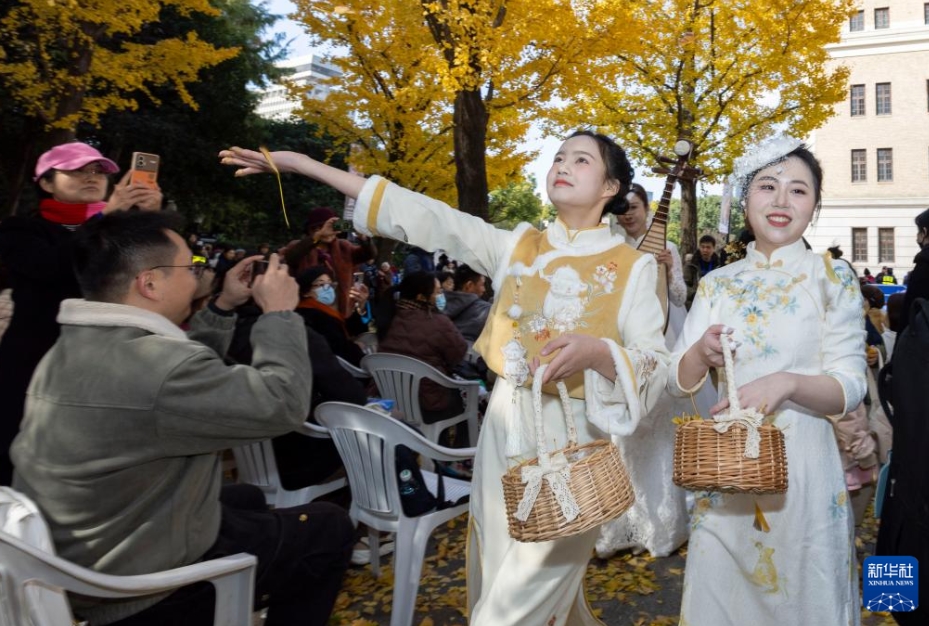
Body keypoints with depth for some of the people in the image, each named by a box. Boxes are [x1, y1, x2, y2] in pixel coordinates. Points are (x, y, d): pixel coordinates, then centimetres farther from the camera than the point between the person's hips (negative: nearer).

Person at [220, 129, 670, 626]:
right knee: (496, 578, 17)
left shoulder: (634, 267, -3)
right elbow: (423, 217, 0)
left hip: (574, 434, -4)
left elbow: (655, 365, -8)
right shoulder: (517, 246, 5)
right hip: (507, 425, 4)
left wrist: (594, 351, -30)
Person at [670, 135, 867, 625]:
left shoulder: (832, 277, -4)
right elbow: (678, 381, 3)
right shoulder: (716, 284, 3)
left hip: (801, 464, -2)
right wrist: (701, 353, -18)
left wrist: (787, 383, -27)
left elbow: (850, 387, -9)